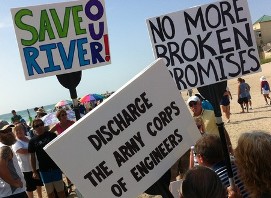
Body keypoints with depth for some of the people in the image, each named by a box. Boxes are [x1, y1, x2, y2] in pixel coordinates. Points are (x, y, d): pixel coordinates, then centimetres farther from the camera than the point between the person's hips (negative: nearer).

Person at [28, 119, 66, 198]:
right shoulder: (32, 141, 1)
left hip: (56, 167, -1)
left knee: (61, 190, 7)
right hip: (44, 170, 1)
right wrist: (34, 171, 1)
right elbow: (32, 157, 4)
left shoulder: (52, 135, -2)